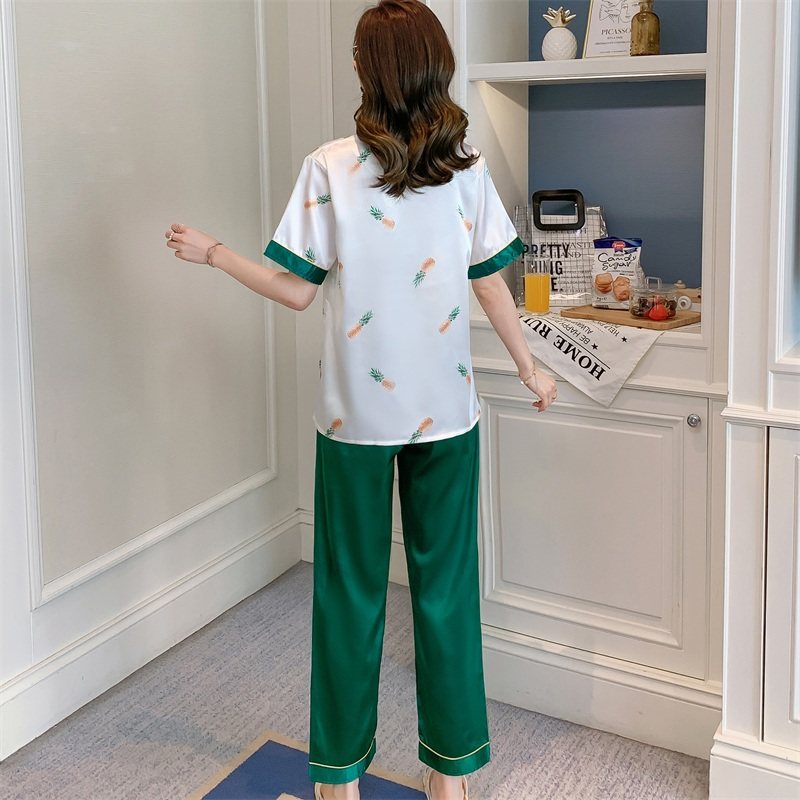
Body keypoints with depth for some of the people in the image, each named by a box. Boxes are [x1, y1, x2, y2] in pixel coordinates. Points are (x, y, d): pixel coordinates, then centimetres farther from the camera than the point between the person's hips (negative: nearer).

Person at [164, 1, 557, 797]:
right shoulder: (467, 168, -1)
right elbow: (491, 284, 2)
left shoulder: (329, 168, -9)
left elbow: (299, 291, -6)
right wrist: (531, 370, 15)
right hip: (446, 408, 2)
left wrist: (210, 252, 7)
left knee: (352, 589, 10)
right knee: (445, 582, 12)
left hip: (357, 411, -2)